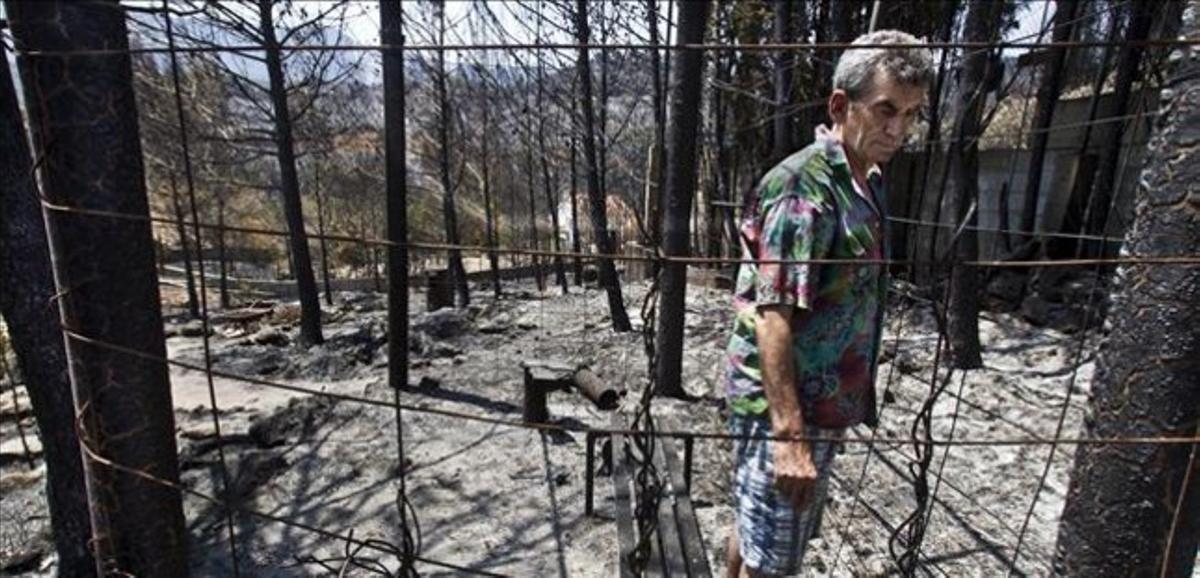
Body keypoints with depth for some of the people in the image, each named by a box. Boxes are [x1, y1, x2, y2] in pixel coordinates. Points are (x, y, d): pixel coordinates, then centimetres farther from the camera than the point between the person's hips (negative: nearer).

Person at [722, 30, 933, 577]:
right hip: (784, 404, -8)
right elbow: (772, 316, -25)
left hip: (821, 400, 8)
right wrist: (788, 432, -26)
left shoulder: (867, 183, 9)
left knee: (755, 526, 24)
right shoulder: (803, 186, -20)